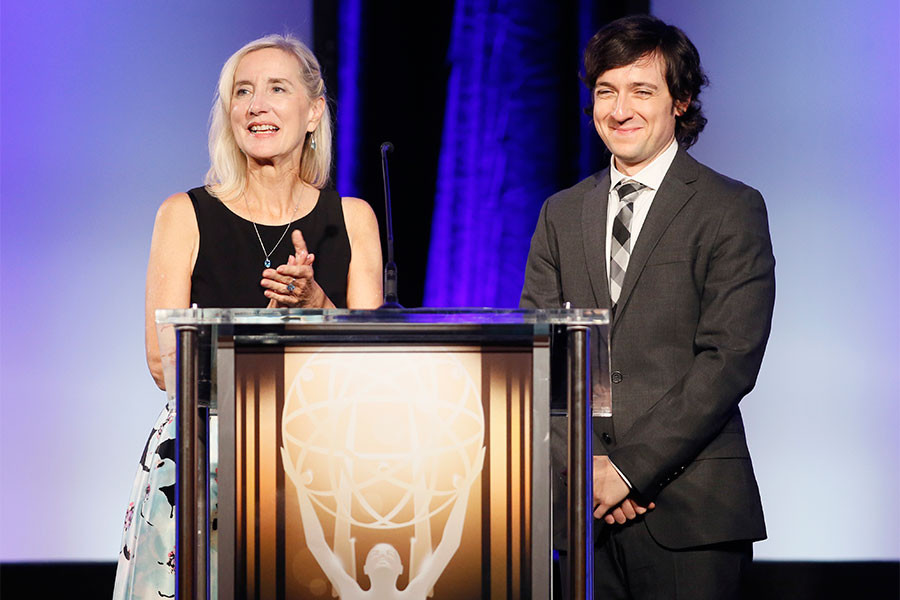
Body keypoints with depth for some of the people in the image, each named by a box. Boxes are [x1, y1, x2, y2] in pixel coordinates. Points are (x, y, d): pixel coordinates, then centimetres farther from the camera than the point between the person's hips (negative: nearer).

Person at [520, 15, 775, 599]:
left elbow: (730, 358, -8)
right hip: (584, 507, 4)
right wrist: (581, 465, -6)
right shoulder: (562, 214, 15)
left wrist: (631, 469, -12)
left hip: (690, 507, -4)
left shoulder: (732, 209, 0)